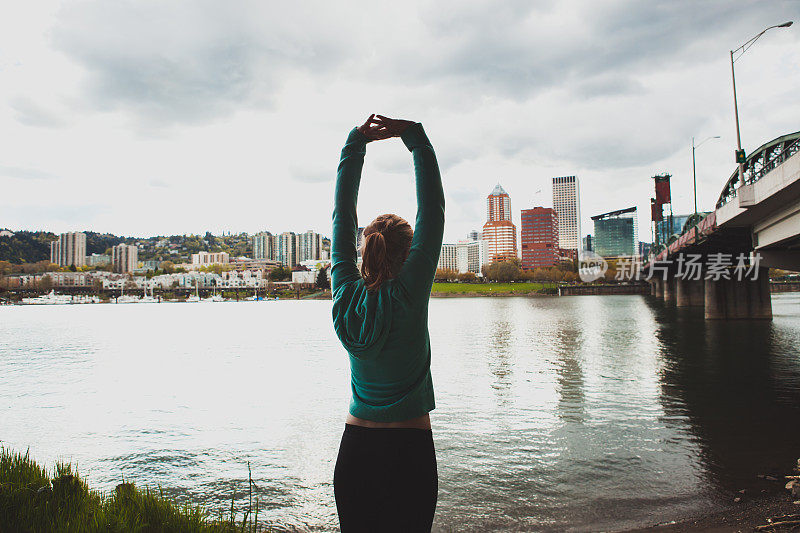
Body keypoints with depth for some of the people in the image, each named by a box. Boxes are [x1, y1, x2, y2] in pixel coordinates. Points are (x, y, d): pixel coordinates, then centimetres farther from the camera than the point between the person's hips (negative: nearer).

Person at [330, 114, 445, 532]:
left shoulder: (347, 297, -5)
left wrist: (355, 143, 6)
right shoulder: (409, 295, -14)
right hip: (409, 451, -3)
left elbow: (342, 215, 1)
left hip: (355, 448, 4)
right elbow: (432, 213, -10)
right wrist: (415, 138, -7)